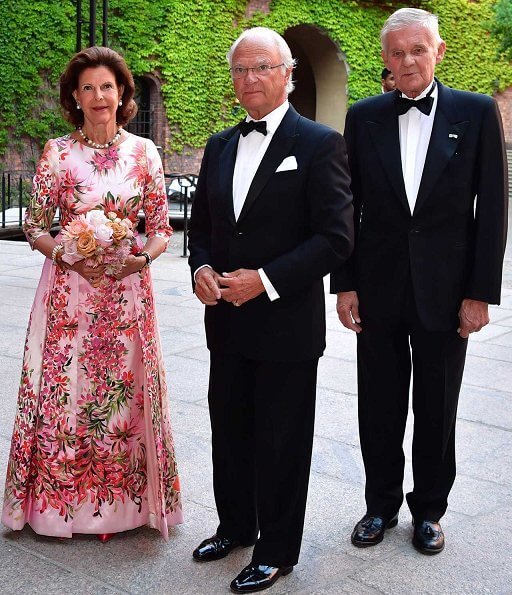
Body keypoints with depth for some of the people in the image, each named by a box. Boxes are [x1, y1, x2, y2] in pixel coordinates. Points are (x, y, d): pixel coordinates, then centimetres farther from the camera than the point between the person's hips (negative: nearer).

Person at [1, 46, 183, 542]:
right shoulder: (57, 153, 1)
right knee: (64, 390, 3)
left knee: (125, 390, 6)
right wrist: (68, 255, -14)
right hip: (69, 292, -1)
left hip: (127, 292, 1)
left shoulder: (144, 152, 3)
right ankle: (63, 499, 21)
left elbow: (161, 228, 6)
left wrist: (141, 258, -13)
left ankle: (125, 498, 23)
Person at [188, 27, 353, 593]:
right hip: (227, 318, 6)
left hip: (287, 323, -6)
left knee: (281, 441, 7)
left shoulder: (319, 143, -8)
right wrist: (202, 268, -3)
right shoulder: (220, 146, 11)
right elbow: (200, 223, 18)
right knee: (230, 430, 17)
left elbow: (336, 236, -13)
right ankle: (235, 526, 38)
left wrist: (266, 281, -19)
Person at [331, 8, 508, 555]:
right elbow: (348, 207, 4)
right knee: (379, 405, 11)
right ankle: (381, 505, 30)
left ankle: (428, 510, 29)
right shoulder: (364, 117, 3)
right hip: (378, 286, 2)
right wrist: (344, 284, -1)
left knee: (437, 408, 11)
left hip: (445, 289, -1)